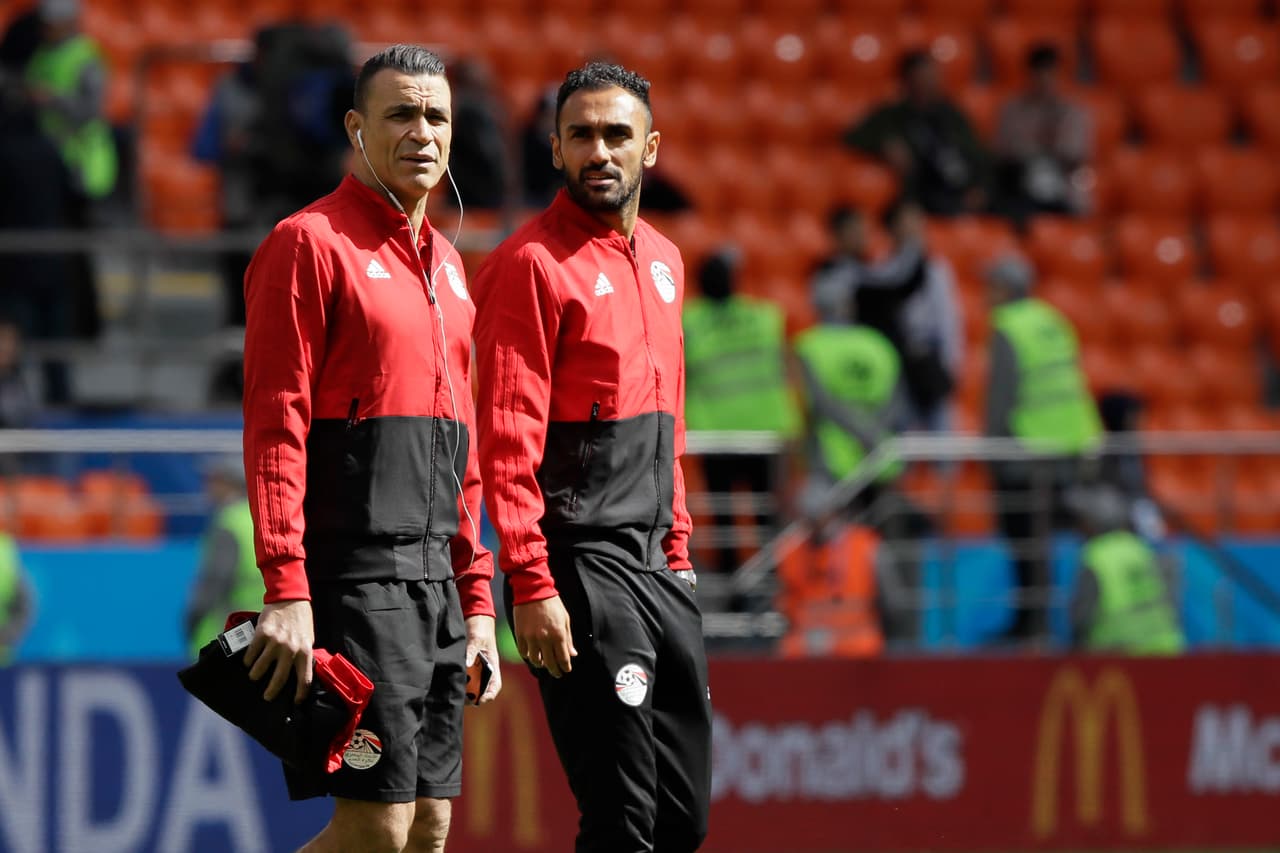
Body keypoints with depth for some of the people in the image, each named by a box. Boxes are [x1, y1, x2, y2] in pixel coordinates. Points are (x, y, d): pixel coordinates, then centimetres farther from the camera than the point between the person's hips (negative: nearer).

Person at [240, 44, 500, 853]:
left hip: (434, 576, 8)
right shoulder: (312, 242, -6)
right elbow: (274, 429, -13)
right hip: (355, 574, -8)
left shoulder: (443, 262, 19)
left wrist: (476, 599, 17)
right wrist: (287, 593, -20)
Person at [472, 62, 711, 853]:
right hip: (582, 570, -8)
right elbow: (508, 442, -16)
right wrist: (532, 587, -21)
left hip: (656, 570, 8)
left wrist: (677, 546, 18)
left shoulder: (662, 260, 15)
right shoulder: (531, 263, -10)